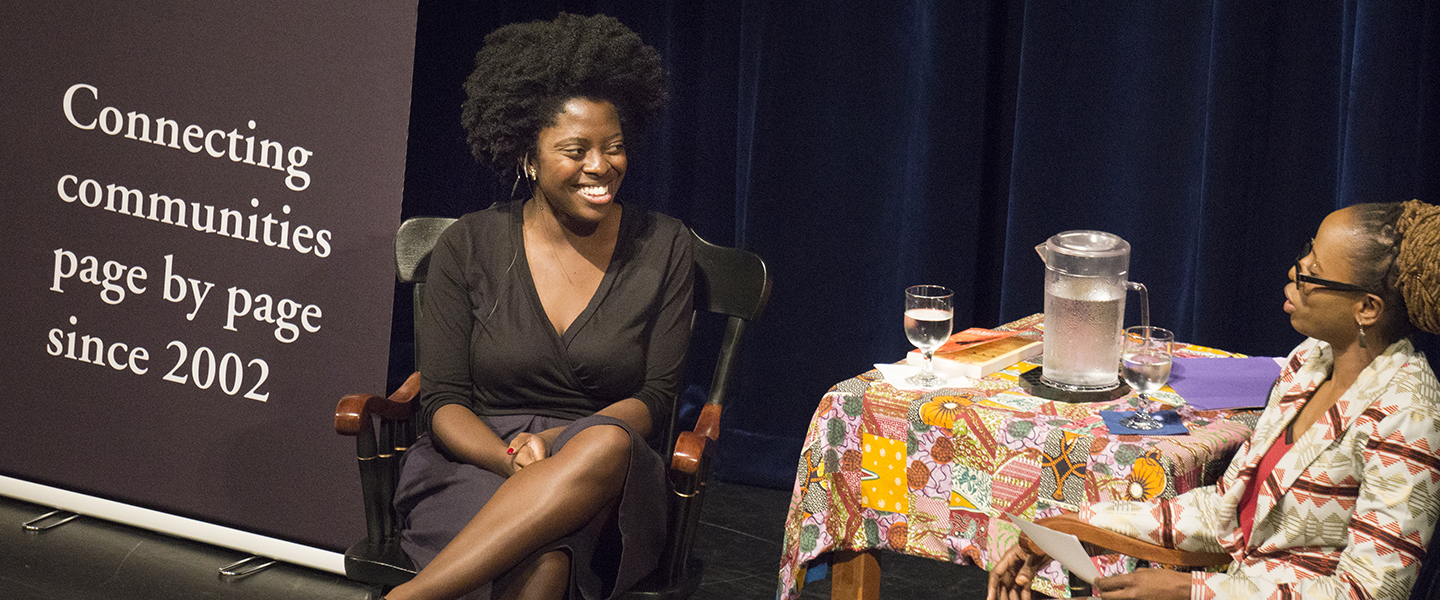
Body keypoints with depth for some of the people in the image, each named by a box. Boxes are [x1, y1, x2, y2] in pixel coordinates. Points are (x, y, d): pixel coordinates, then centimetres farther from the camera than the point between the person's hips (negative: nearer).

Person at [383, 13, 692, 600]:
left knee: (606, 444, -39)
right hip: (476, 460, -2)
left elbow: (655, 399, 4)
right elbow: (443, 402, 2)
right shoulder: (469, 247, 5)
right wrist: (514, 456, -20)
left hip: (606, 484, 2)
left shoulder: (663, 249, 6)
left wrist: (552, 444, -15)